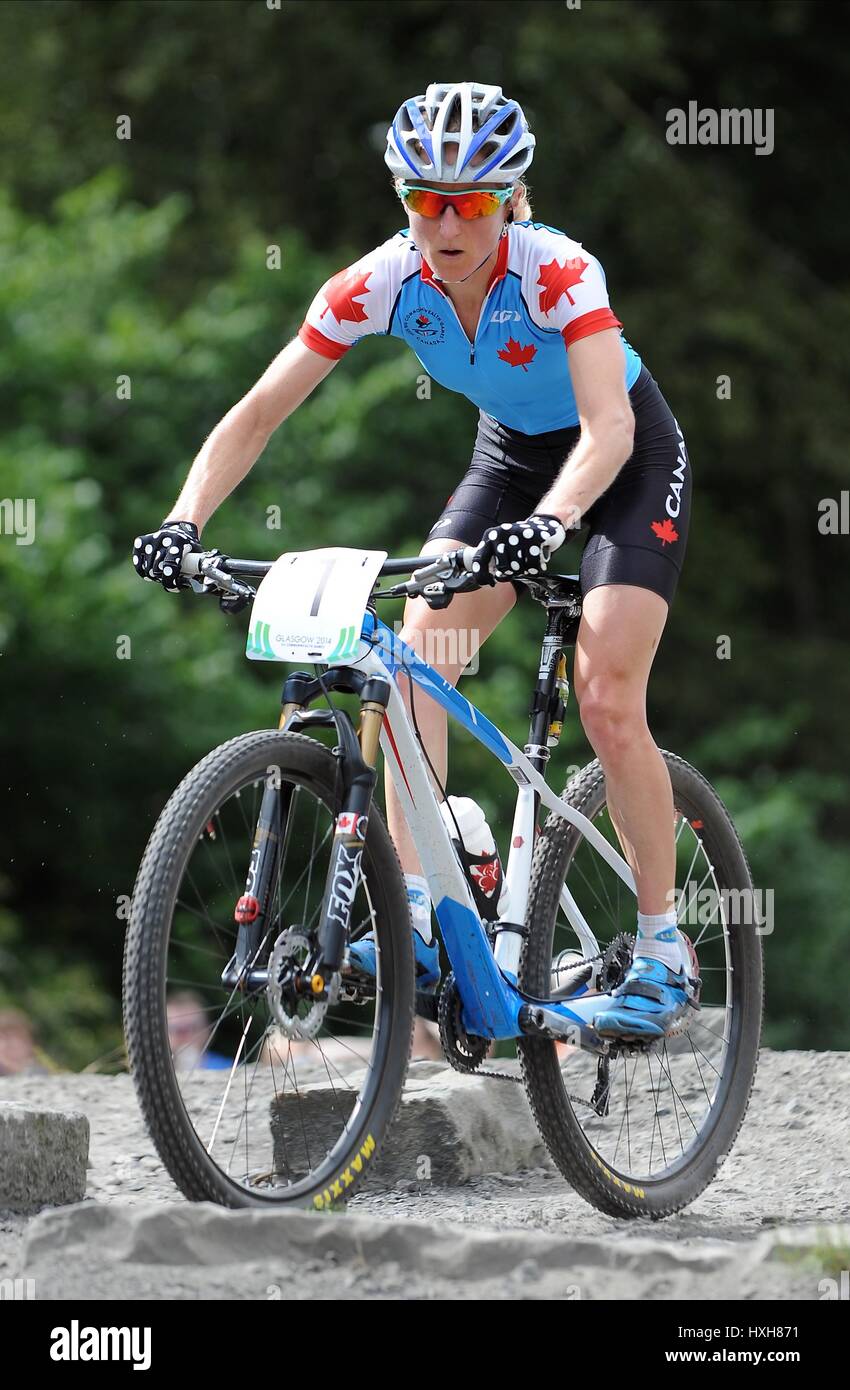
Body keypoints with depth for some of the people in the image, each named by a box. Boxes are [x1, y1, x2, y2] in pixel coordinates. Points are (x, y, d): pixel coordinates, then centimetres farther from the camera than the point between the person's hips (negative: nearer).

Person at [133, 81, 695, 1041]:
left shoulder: (558, 271, -33)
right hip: (512, 453, 5)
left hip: (628, 458, -4)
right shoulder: (382, 281, -21)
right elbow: (258, 412, -21)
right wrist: (186, 520, -36)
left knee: (607, 700, -17)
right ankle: (414, 926, -18)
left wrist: (551, 519, -63)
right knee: (415, 656, -17)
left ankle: (662, 954, -4)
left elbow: (607, 425, -44)